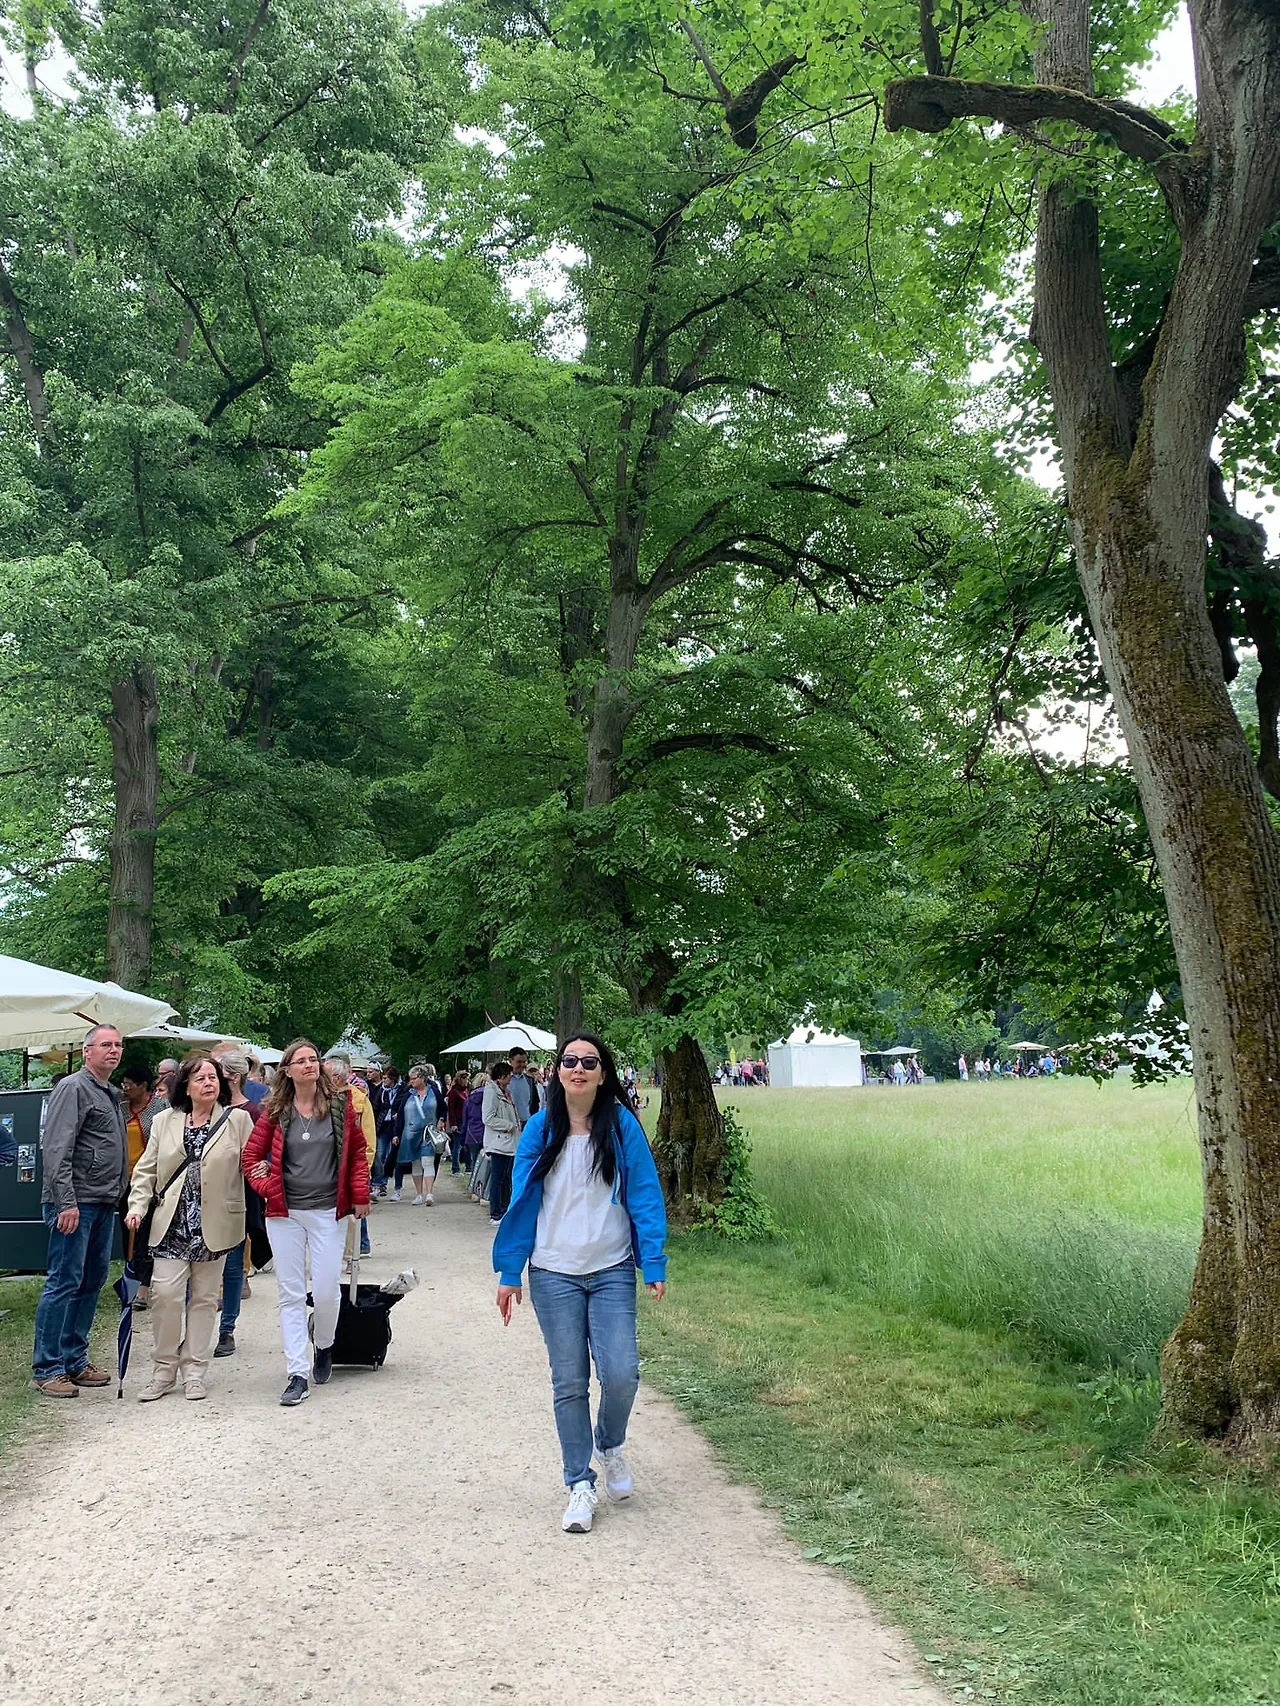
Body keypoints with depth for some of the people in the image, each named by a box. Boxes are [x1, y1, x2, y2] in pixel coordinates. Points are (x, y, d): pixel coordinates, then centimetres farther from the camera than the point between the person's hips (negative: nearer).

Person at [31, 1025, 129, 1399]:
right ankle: (47, 1368, 1)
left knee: (92, 1282, 11)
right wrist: (66, 1202, -22)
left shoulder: (112, 1095, 18)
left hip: (104, 1205, 9)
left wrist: (117, 1197, 16)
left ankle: (75, 1361, 20)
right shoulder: (73, 1088, -9)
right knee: (64, 1283, -5)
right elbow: (57, 1150, -16)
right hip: (75, 1203, -9)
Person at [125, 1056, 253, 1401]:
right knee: (166, 1293, -6)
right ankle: (164, 1370, 10)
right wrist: (137, 1207, -2)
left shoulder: (237, 1119, 1)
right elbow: (147, 1170, 9)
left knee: (204, 1297, 8)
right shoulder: (165, 1121, 7)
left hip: (215, 1226, -1)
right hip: (172, 1224, 1)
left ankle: (194, 1372, 18)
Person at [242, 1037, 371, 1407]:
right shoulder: (276, 1111, 1)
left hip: (328, 1212, -1)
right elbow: (251, 1155, 7)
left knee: (326, 1291, 0)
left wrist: (359, 1195, 1)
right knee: (291, 1295, 2)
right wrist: (267, 1187, -7)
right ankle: (298, 1375, 7)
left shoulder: (340, 1105, 1)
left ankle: (324, 1346, 31)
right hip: (285, 1213, 1)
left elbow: (358, 1152, 8)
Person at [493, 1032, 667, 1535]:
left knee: (621, 1374, -7)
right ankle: (579, 1485, 19)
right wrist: (509, 1273, 1)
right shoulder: (540, 1129, -1)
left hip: (612, 1271, -1)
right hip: (555, 1275, 1)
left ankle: (610, 1446, 25)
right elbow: (522, 1201, 3)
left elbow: (644, 1196, -3)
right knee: (569, 1382, 5)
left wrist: (654, 1264, -9)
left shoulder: (622, 1125, -4)